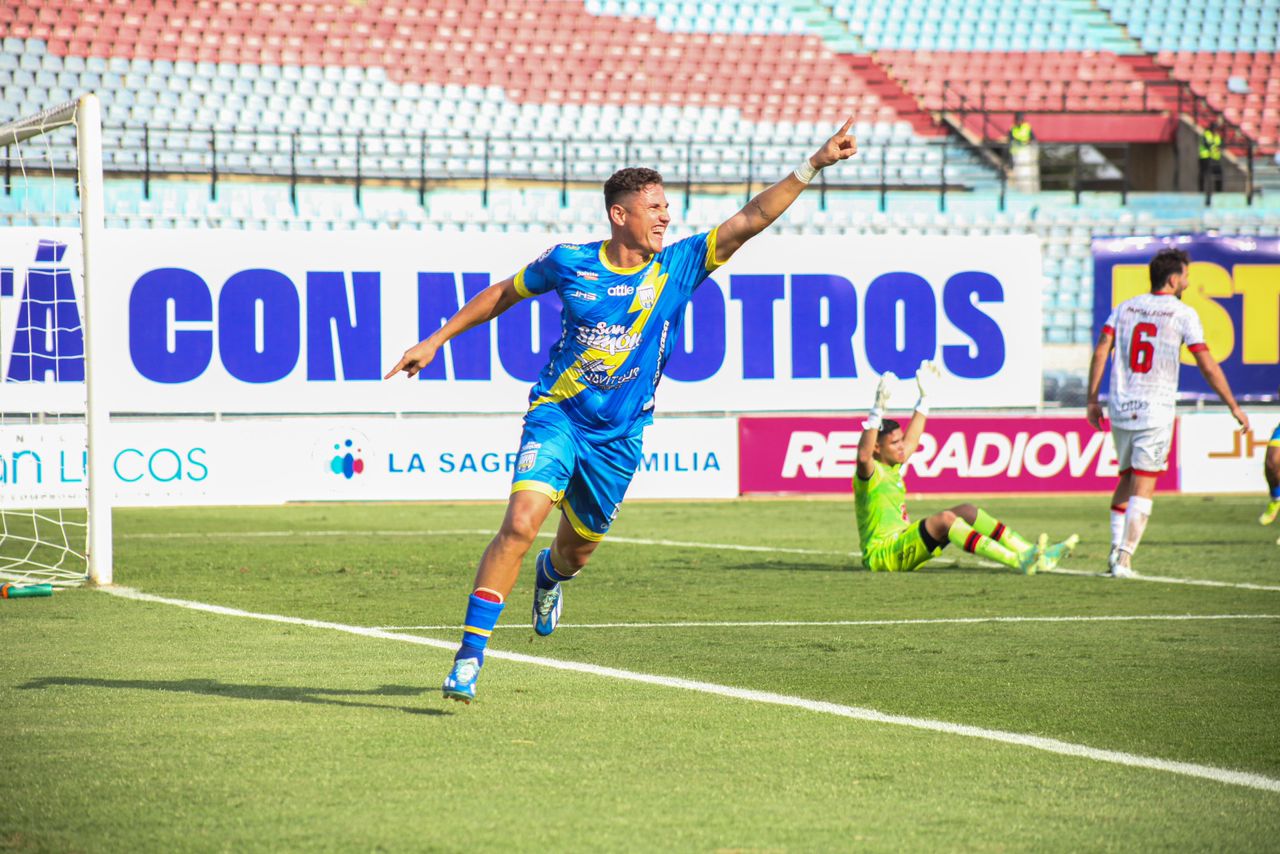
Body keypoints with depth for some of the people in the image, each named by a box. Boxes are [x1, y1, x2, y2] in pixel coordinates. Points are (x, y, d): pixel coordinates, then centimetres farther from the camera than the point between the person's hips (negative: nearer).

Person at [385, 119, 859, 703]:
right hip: (556, 415, -2)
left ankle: (551, 575, 56)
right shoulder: (569, 263, -6)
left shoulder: (678, 267, -6)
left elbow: (751, 219, -14)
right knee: (521, 524, -23)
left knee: (576, 551, 16)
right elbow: (505, 293, 11)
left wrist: (813, 165, -23)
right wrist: (436, 340, 13)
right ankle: (470, 655, -18)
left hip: (619, 436, 2)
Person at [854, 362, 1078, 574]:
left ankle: (1034, 554, -6)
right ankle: (1018, 562, -42)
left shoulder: (892, 468, 16)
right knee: (943, 519, -30)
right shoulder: (870, 472, -11)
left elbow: (912, 441, 32)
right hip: (882, 554, -11)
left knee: (966, 511, 3)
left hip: (904, 549, 11)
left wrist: (923, 397, 31)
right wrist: (878, 408, -42)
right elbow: (863, 455, -36)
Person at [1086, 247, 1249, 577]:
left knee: (1127, 481, 19)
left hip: (1120, 409, 5)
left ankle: (1116, 549, 12)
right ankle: (1123, 559, -8)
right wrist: (1234, 407, 2)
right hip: (1156, 411, -5)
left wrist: (1092, 400, 6)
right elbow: (1207, 366, -5)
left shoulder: (1124, 308, 9)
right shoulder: (1183, 314, -3)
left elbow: (1101, 352, 1)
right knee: (1143, 487, -2)